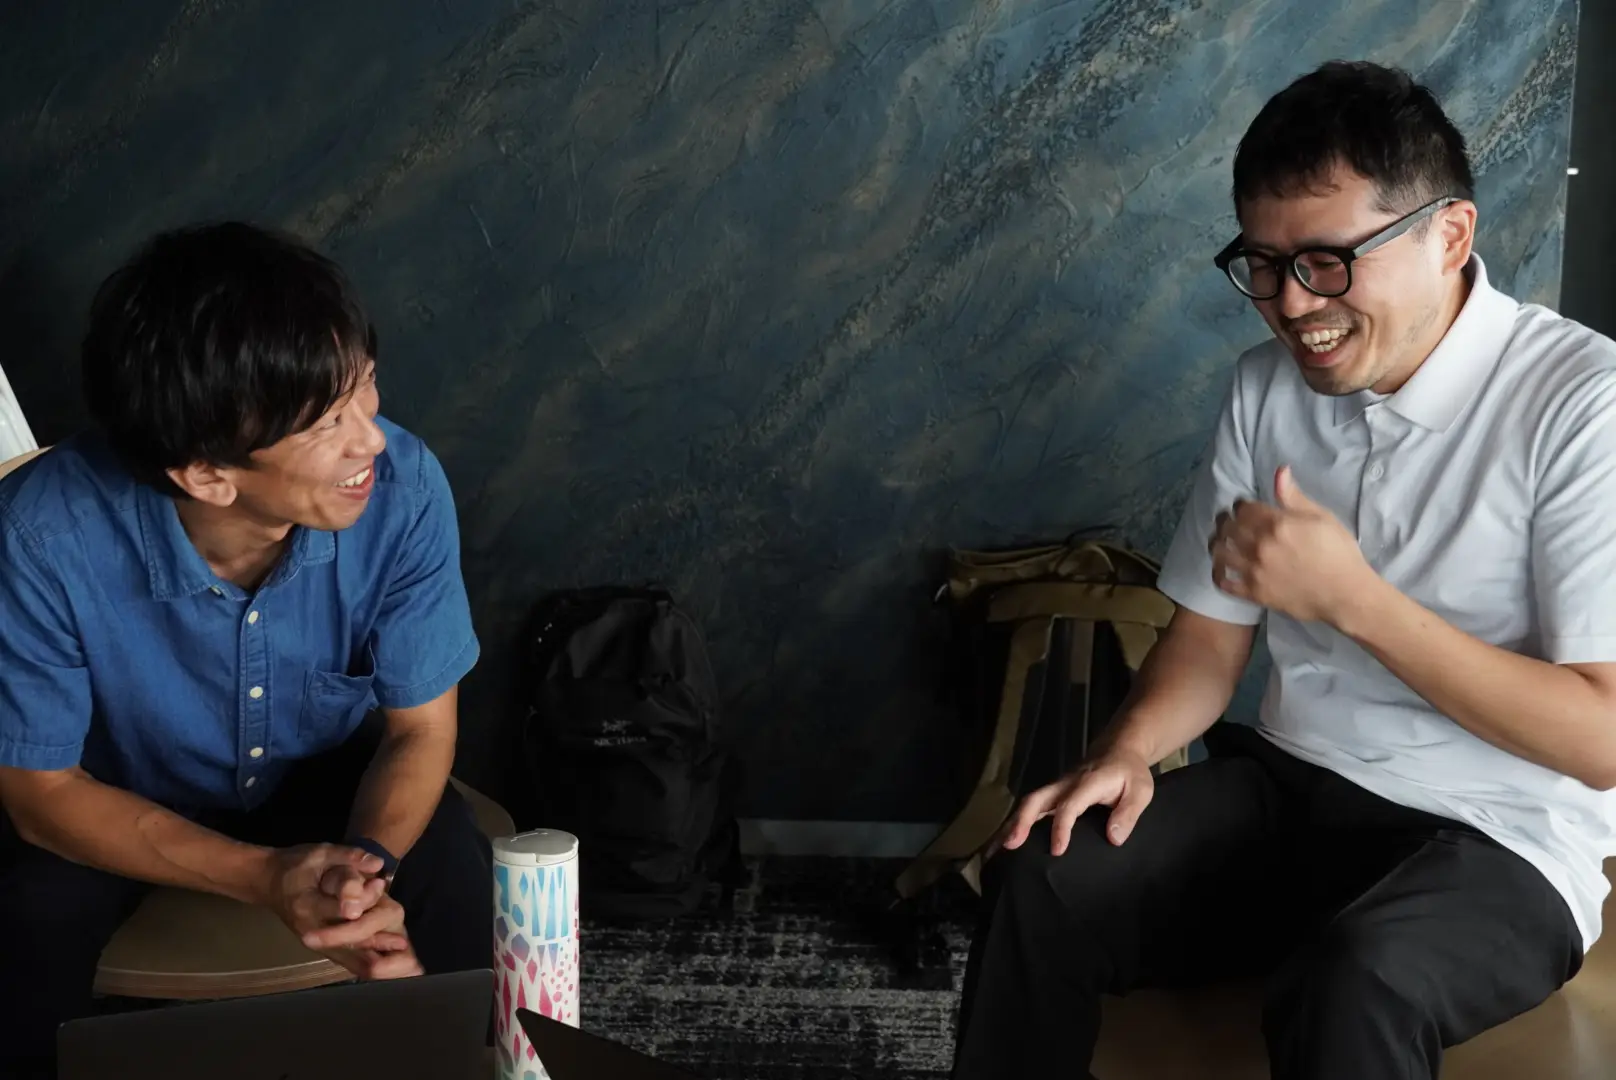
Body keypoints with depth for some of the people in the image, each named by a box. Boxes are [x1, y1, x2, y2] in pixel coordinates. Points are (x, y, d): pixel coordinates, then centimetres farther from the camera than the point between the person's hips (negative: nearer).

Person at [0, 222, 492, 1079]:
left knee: (457, 879, -25)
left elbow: (420, 728, -16)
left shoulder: (404, 487, -30)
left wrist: (370, 866, -37)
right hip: (124, 802, -1)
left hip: (333, 774, 1)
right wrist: (264, 877, -34)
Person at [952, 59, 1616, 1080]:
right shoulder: (1268, 387, 3)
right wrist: (1129, 749, -12)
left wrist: (1347, 593, -23)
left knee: (1348, 988, -36)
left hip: (1497, 840, -5)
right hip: (1287, 784, 5)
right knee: (1042, 885, -19)